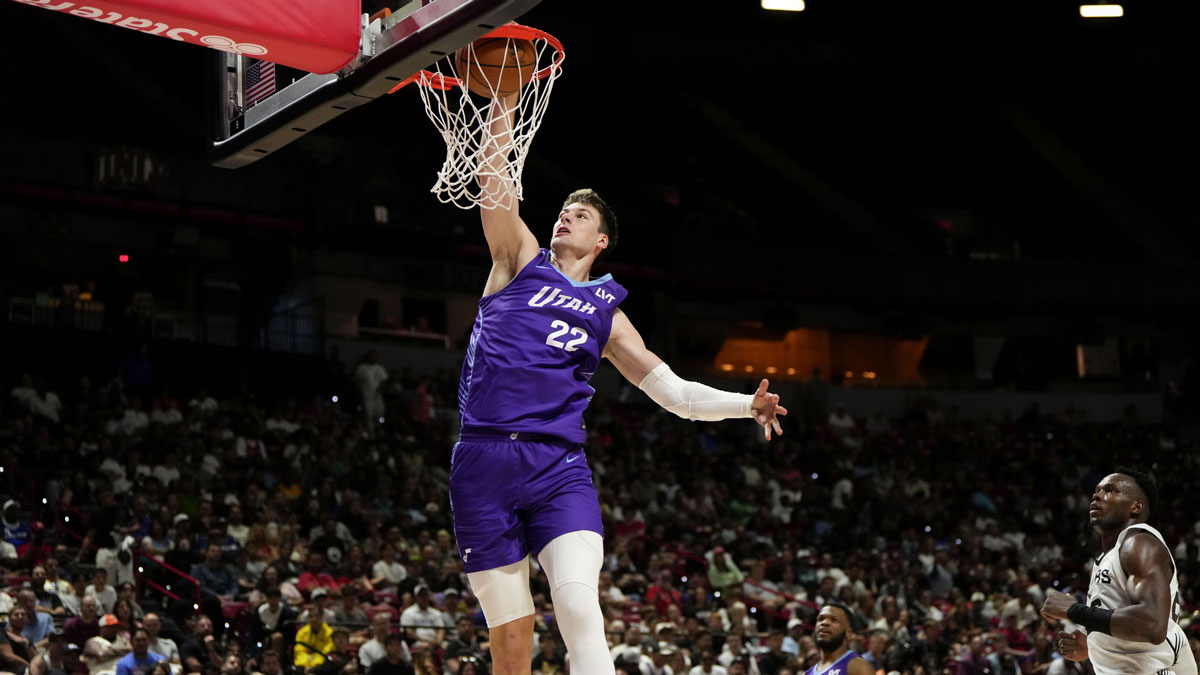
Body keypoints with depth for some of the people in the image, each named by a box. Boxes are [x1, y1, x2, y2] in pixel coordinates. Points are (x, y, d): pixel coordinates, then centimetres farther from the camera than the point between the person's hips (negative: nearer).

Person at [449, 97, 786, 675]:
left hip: (557, 466, 1)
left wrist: (747, 405, 2)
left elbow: (673, 391, 16)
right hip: (482, 461, -1)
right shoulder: (521, 263, 16)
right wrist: (505, 96, -1)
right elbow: (492, 174, 7)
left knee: (581, 613, -21)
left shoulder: (607, 313, 19)